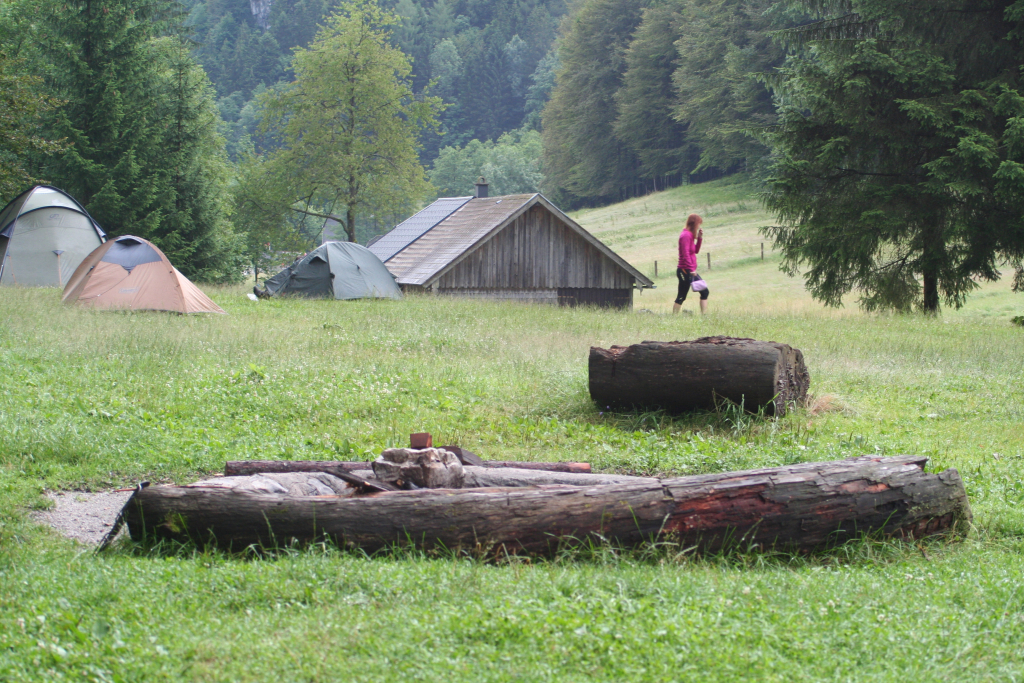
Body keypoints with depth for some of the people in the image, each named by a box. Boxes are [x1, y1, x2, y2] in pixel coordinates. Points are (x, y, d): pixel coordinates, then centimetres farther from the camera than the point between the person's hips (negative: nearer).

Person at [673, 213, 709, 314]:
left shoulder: (690, 235, 15)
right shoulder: (686, 235, -15)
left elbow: (696, 251, 21)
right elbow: (685, 254, -22)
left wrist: (699, 238, 11)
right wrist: (691, 269, -24)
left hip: (691, 271, 10)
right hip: (685, 271, -10)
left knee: (705, 292, 10)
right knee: (681, 297, -7)